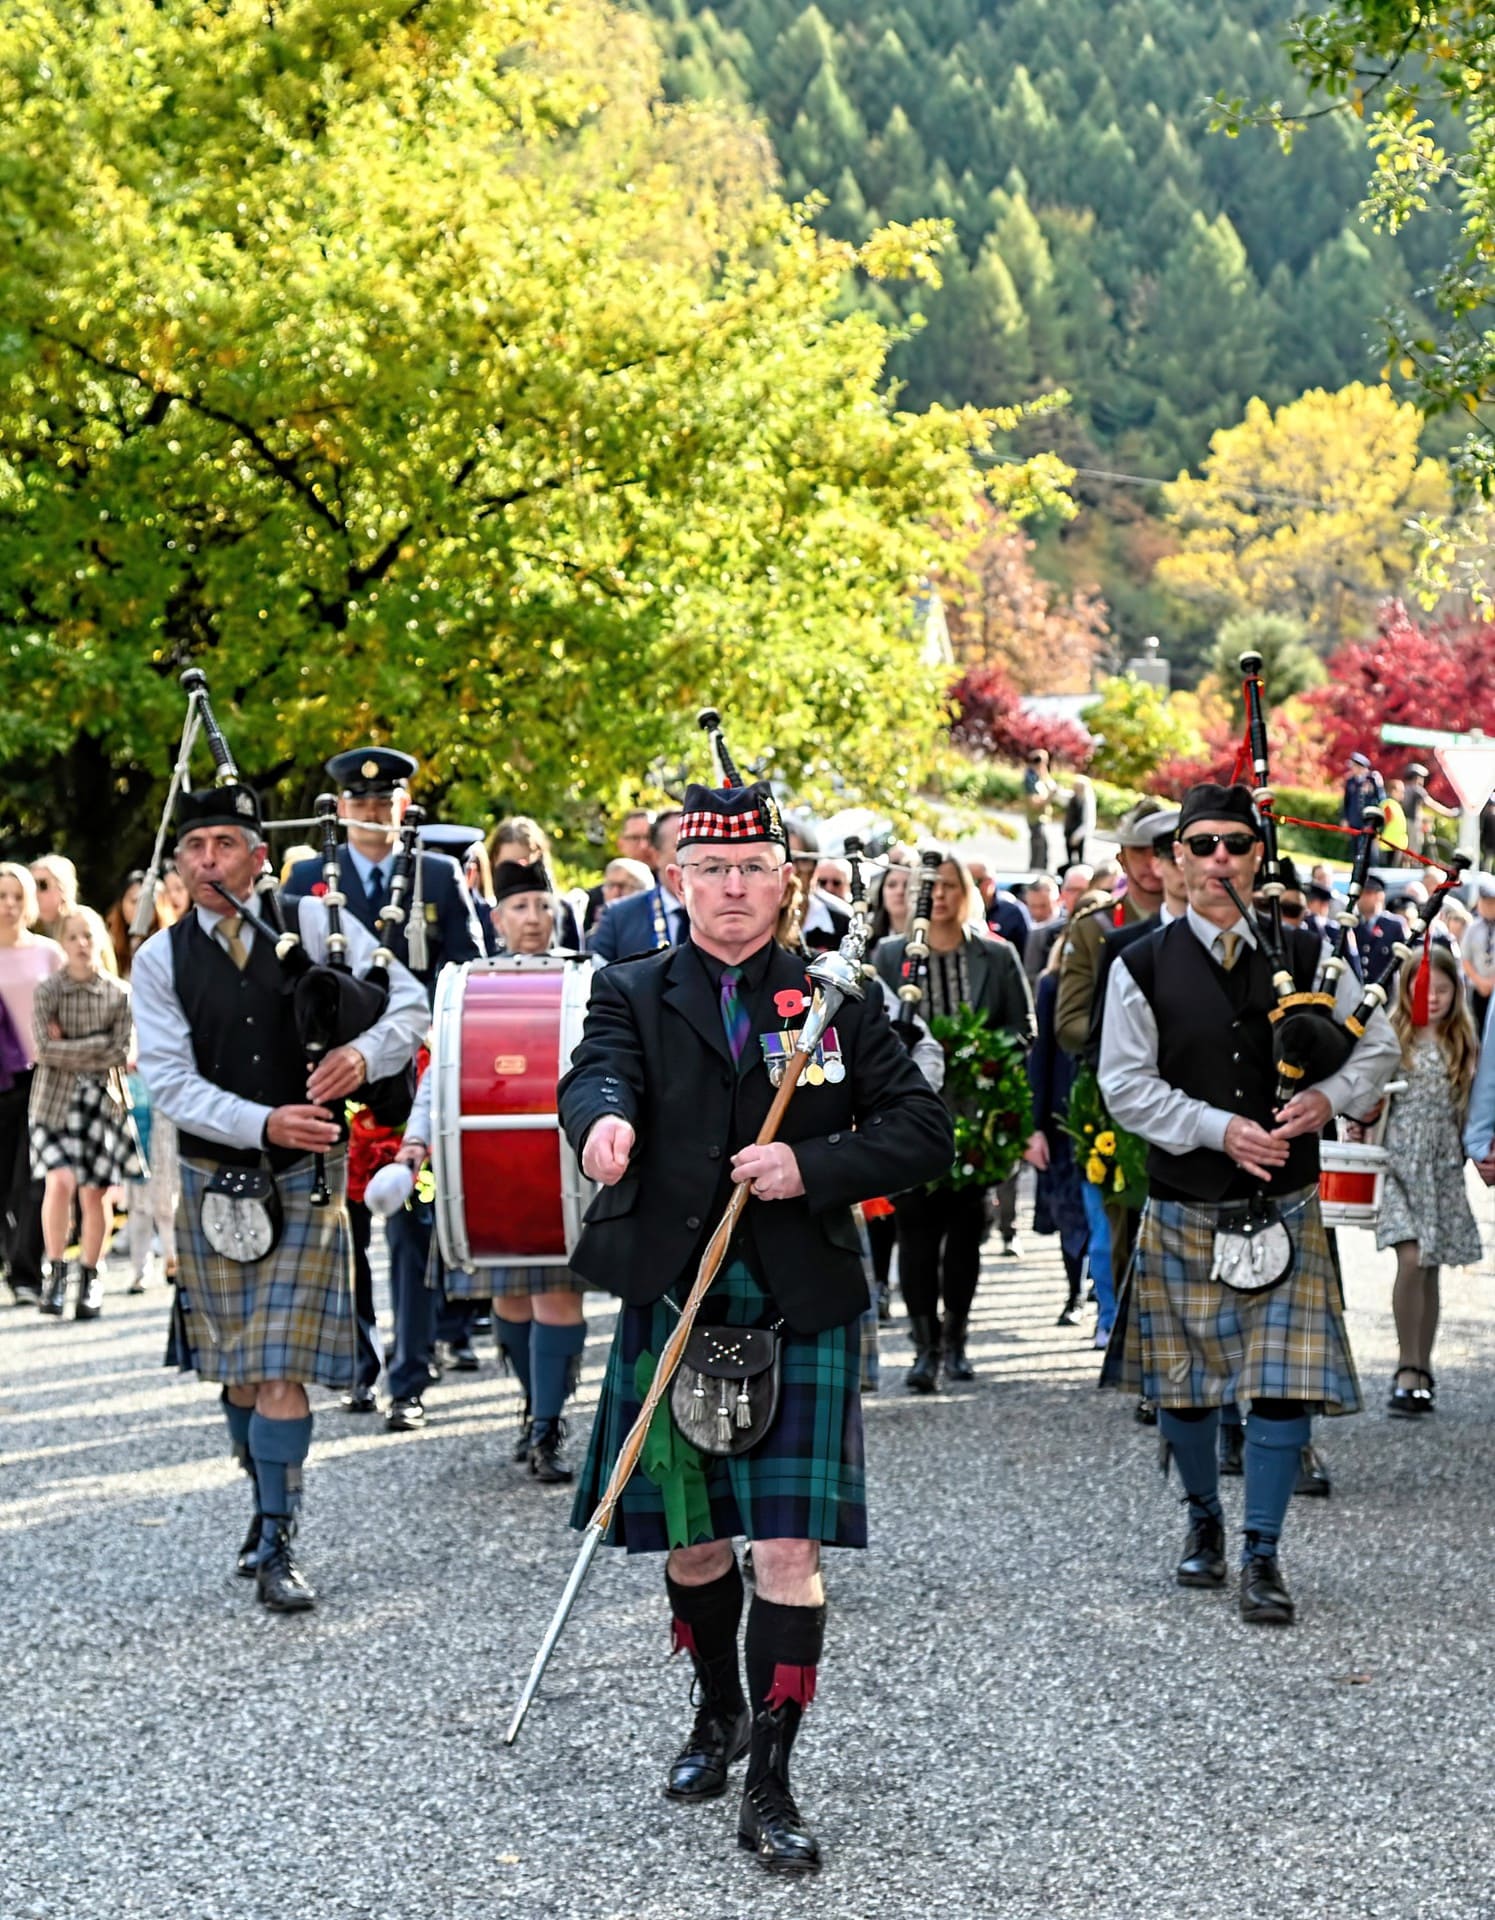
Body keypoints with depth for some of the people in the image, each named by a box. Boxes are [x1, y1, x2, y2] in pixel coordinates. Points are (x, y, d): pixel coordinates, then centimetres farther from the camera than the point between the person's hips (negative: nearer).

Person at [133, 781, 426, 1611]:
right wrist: (263, 1125, -23)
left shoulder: (316, 925, -2)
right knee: (236, 1367, 13)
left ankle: (278, 1547, -4)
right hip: (215, 1178, 2)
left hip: (307, 1177, -2)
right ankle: (269, 1502, 33)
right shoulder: (161, 959, 0)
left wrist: (365, 1053, -22)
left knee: (281, 1366, -9)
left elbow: (412, 1003, -1)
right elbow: (170, 1082, -9)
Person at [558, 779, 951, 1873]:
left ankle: (771, 1790, -1)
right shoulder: (635, 994, 6)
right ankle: (722, 1715, 39)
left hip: (801, 1315, -1)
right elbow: (597, 1072, -15)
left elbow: (925, 1134, 0)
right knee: (691, 1542, 13)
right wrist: (605, 1118, -40)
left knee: (789, 1549, -7)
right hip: (673, 1307, 1)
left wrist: (813, 1166, -16)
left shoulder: (839, 1001, 6)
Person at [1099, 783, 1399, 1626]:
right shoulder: (1144, 966, -3)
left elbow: (1379, 1046, 7)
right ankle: (1205, 1519, 35)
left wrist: (1329, 1099, -13)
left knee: (1285, 1383, -6)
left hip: (1286, 1207, 0)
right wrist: (1221, 1129, -18)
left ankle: (1263, 1556, 4)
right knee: (1185, 1382, 11)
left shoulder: (1305, 955, 2)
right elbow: (1128, 1085, -7)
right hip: (1185, 1210, 0)